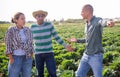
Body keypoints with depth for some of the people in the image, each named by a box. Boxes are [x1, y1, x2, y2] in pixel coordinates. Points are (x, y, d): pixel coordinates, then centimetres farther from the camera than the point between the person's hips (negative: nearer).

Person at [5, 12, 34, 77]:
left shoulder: (28, 30, 4)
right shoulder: (11, 30, -7)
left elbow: (30, 44, 10)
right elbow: (8, 45, -7)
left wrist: (31, 57, 5)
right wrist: (11, 59, -11)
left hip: (27, 58, 4)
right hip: (15, 58, -4)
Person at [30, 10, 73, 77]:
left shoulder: (49, 24, -7)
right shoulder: (32, 27, -2)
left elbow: (56, 37, -1)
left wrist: (65, 46, -5)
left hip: (49, 53, -1)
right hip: (38, 54, 1)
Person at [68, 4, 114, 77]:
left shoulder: (97, 20, -14)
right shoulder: (87, 24, 12)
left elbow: (103, 22, -42)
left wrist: (108, 23, -66)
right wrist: (77, 40, 24)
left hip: (96, 56, -8)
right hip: (86, 56, 8)